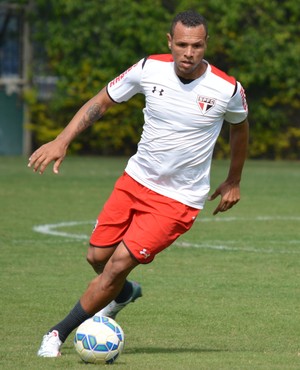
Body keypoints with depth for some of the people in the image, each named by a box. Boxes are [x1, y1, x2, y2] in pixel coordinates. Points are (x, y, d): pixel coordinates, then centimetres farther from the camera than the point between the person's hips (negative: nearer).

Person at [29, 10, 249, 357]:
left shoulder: (228, 90, -15)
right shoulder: (149, 69, -11)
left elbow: (239, 126, 9)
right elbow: (101, 101, 3)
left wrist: (233, 182, 17)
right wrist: (62, 140, -8)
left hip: (178, 200, -4)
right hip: (135, 181, 4)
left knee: (119, 263, -13)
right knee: (97, 256, 6)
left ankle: (59, 333, 2)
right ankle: (124, 292, 43)